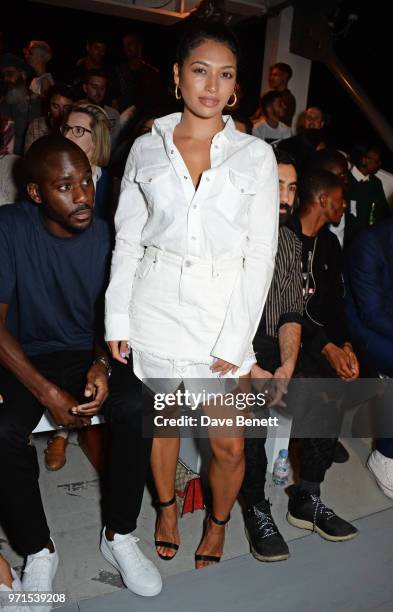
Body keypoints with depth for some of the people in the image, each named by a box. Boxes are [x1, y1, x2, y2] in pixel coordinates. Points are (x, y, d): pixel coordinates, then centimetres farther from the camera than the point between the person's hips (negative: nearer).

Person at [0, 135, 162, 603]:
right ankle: (38, 551, -2)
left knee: (137, 408, -25)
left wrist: (102, 364, -16)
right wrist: (48, 394, -23)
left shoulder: (105, 235, -6)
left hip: (87, 354, 2)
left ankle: (119, 535, -2)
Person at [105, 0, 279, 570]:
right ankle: (167, 507, 45)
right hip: (157, 305, 2)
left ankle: (218, 523, 36)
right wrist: (117, 319, -1)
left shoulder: (256, 155, 1)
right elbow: (127, 239, 5)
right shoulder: (146, 148, 5)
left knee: (229, 445, 3)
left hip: (223, 311, -1)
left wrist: (236, 339, -8)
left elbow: (261, 253, -2)